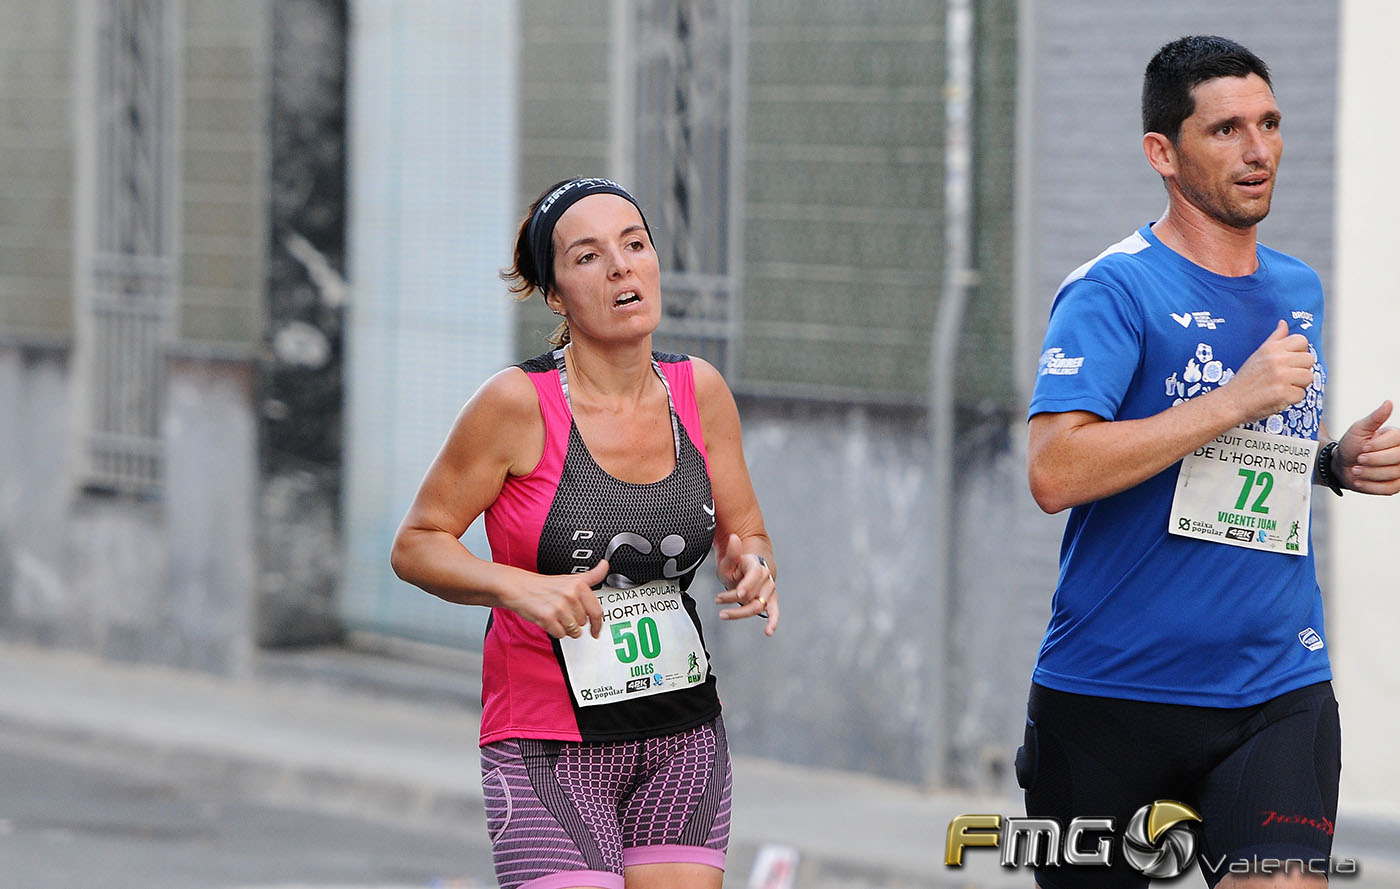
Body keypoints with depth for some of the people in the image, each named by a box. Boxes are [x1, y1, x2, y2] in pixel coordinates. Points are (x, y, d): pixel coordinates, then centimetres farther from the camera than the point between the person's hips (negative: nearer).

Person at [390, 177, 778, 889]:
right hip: (548, 744, -5)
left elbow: (744, 536, 13)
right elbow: (415, 546, -6)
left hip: (684, 738, 5)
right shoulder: (518, 403, -13)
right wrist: (520, 587, -23)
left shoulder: (699, 391, 1)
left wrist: (753, 570, -10)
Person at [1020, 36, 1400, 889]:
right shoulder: (1113, 290, -9)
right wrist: (1235, 400, -22)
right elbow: (1055, 472, -22)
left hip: (1277, 689, 4)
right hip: (1111, 693, -4)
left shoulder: (1298, 289, 13)